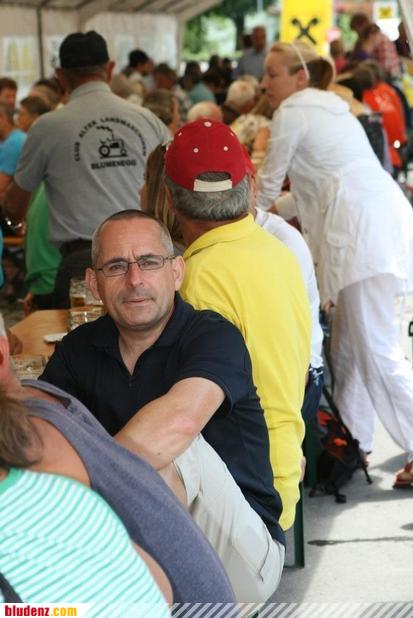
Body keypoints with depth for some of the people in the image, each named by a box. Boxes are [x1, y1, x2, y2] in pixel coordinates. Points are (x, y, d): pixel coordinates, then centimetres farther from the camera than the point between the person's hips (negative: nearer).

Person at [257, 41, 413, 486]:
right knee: (347, 344, 14)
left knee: (376, 350, -8)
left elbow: (269, 181, 5)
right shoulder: (327, 108, 24)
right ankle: (353, 442, 19)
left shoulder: (292, 111, -3)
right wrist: (271, 209, 33)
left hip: (363, 229, -10)